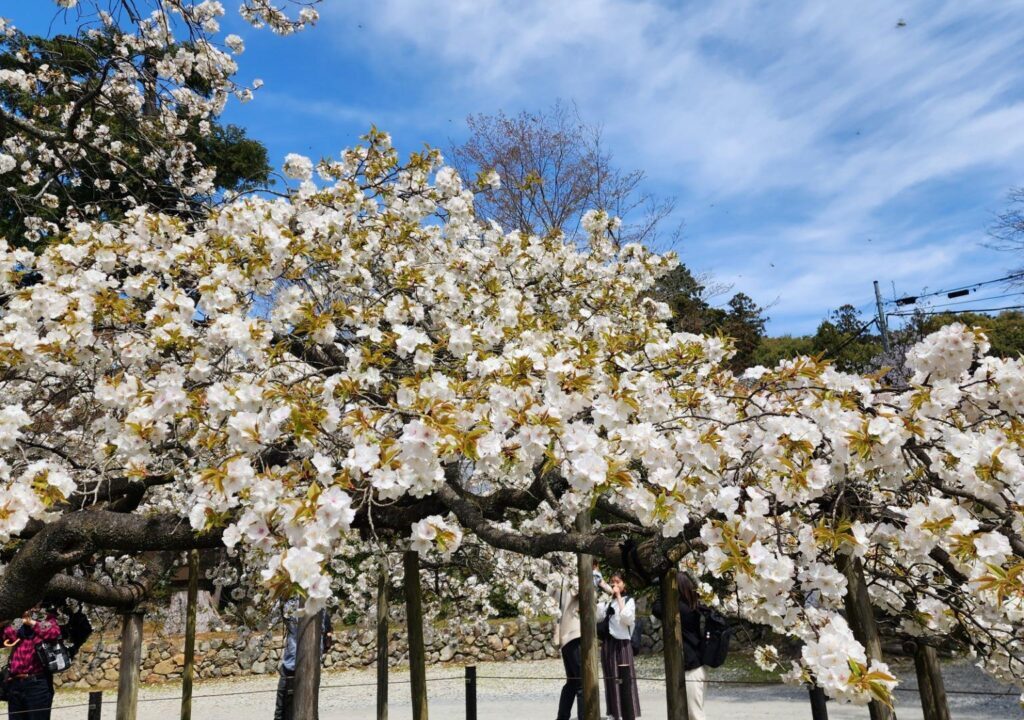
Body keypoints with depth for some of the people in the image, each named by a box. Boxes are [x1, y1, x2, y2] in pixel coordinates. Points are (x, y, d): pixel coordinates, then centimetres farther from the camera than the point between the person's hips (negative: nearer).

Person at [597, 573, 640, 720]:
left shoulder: (628, 600, 4)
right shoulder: (605, 601, 13)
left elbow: (628, 619, -14)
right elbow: (597, 616, -4)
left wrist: (619, 597, -11)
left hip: (622, 643, -3)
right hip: (608, 644, 3)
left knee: (626, 679, -5)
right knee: (611, 680, 5)